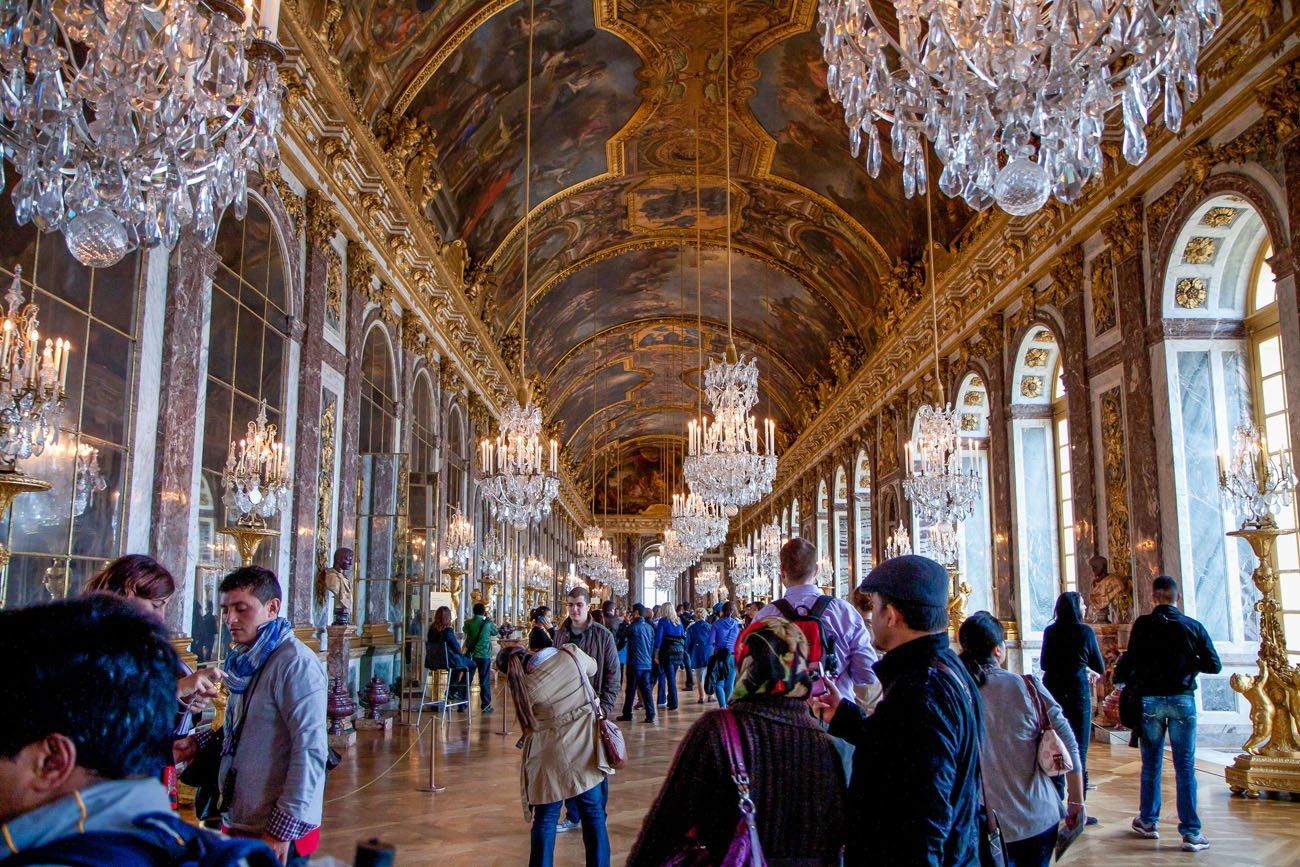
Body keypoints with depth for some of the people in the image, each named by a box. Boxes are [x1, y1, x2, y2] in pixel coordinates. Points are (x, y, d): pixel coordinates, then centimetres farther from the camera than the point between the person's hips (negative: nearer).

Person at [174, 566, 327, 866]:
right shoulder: (247, 661, 9)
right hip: (239, 825, 8)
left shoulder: (295, 663, -17)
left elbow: (311, 750, -22)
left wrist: (283, 830, -21)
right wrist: (200, 743, 4)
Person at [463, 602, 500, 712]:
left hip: (471, 654, 2)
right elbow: (496, 632, 9)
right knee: (485, 681, 5)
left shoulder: (468, 623, -3)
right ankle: (486, 705, 6)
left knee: (467, 680, 9)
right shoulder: (488, 623, -10)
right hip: (484, 655, -2)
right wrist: (488, 618, 11)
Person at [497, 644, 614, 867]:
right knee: (594, 815, 12)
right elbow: (592, 668, 14)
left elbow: (530, 725, 6)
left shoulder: (526, 688, -8)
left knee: (545, 819, 12)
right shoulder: (571, 655, -7)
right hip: (586, 752, 1)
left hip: (549, 759, -1)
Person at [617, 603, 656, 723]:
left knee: (630, 690, 4)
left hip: (635, 664, -6)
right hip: (647, 664, 6)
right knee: (646, 689, 6)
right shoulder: (649, 628, 8)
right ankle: (650, 715, 1)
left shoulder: (633, 627, -12)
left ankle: (627, 714, 11)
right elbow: (652, 645, 14)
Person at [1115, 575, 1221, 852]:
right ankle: (1190, 833, 2)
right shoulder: (1193, 626, -1)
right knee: (1185, 766, 3)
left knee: (1151, 764, 13)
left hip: (1149, 699, 0)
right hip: (1183, 699, 0)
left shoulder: (1142, 625, -6)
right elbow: (1214, 665, 1)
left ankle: (1148, 822, 23)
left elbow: (1130, 659, -13)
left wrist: (1120, 677, 7)